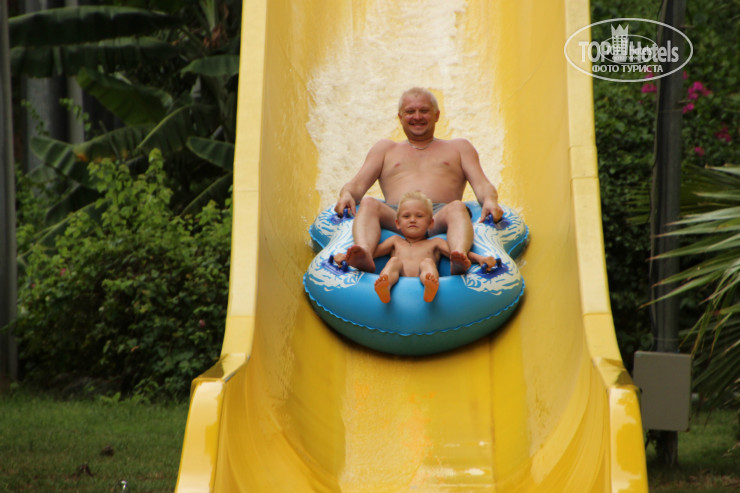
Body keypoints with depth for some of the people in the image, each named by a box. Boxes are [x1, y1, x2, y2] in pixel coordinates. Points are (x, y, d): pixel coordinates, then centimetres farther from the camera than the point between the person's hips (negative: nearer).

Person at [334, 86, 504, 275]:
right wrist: (346, 194, -5)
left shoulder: (459, 147, 32)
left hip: (439, 214, -1)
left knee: (457, 208, -36)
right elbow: (357, 185, 21)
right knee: (368, 203, -32)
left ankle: (459, 256, -67)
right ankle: (364, 254, -61)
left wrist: (490, 201, -7)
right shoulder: (385, 148, 33)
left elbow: (482, 185, 19)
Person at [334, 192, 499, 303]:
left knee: (427, 262, -28)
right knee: (394, 261, -26)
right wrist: (347, 256, 6)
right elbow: (373, 251, 24)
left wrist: (480, 258, -1)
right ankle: (385, 288, -64)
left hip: (420, 279, -1)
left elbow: (457, 252, 18)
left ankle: (430, 288, -68)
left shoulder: (435, 243, 33)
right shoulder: (396, 241, 37)